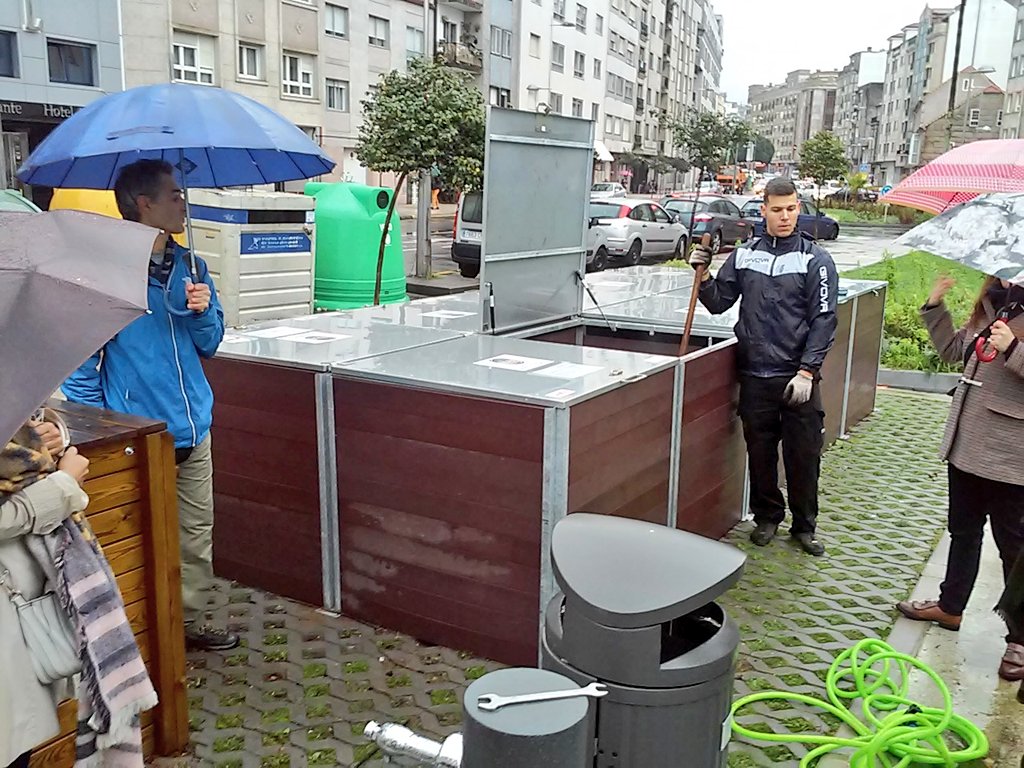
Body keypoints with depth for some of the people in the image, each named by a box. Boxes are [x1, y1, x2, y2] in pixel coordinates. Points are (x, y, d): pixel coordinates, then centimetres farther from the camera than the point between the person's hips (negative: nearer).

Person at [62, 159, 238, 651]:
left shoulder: (188, 266, 5)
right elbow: (83, 364, -10)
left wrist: (204, 310, -8)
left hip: (193, 431, 6)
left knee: (197, 537, 15)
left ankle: (189, 623, 33)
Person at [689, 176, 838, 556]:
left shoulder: (816, 259, -2)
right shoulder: (745, 255, 8)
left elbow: (823, 320, -6)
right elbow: (718, 303, 12)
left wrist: (807, 371, -13)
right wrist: (704, 275, -7)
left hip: (798, 377, -2)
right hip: (754, 375, 3)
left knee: (803, 454, 5)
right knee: (759, 451, 12)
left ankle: (804, 526, 22)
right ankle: (767, 517, 29)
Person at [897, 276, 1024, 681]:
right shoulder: (989, 309, 8)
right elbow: (953, 349, 20)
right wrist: (934, 307, 11)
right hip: (967, 446, 8)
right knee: (963, 531, 21)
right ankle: (950, 606, 38)